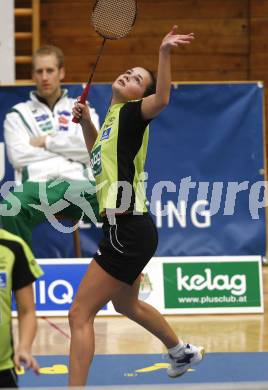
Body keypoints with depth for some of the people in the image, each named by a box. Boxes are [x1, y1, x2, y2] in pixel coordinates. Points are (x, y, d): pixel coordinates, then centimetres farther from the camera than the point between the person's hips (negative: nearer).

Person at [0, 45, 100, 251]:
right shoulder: (18, 114, 22)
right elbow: (19, 156, 4)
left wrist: (47, 141, 4)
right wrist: (69, 149, 5)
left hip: (78, 182, 1)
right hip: (37, 184, -1)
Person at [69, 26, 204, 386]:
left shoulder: (129, 113, -9)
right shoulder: (113, 119, 17)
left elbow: (162, 100, -32)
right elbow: (99, 154, 37)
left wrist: (164, 53, -43)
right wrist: (86, 121, 21)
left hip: (128, 231, -10)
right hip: (127, 230, 10)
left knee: (80, 314, -13)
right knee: (126, 304, 33)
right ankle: (183, 353, 52)